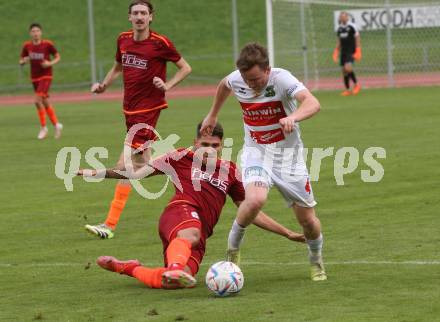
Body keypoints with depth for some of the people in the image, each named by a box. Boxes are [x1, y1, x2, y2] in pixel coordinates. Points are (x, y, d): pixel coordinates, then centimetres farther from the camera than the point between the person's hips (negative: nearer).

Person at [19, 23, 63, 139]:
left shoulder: (47, 44, -11)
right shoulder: (27, 46, -1)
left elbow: (58, 57, 1)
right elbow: (20, 61, 8)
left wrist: (50, 63, -18)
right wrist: (24, 61, -15)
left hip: (46, 76, -5)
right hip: (34, 77, 5)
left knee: (38, 100, -19)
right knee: (45, 102, 11)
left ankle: (43, 127, -6)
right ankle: (56, 124, 26)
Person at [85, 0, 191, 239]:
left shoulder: (160, 43, -12)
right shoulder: (123, 40, 6)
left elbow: (185, 68, -1)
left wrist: (167, 86, -15)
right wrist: (104, 85, 8)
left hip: (148, 108, -7)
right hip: (129, 109, 7)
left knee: (124, 166, -12)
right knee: (140, 162, 17)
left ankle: (110, 225, -13)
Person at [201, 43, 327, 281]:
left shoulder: (281, 79, -24)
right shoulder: (236, 80, -11)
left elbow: (313, 103, -40)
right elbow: (223, 85, 17)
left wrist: (293, 117, -60)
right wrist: (212, 115, 27)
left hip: (288, 153, -1)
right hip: (256, 152, 1)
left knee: (308, 220, 2)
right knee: (255, 199, -30)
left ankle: (316, 262, 34)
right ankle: (233, 249, -5)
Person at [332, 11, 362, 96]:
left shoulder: (352, 27, -7)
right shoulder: (340, 28, 12)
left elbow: (357, 38, -5)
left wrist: (358, 50, -10)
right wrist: (336, 50, 17)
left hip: (351, 51, -6)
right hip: (343, 51, 6)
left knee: (348, 68, -22)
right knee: (344, 70, 4)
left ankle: (356, 84, -4)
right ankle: (347, 90, 12)